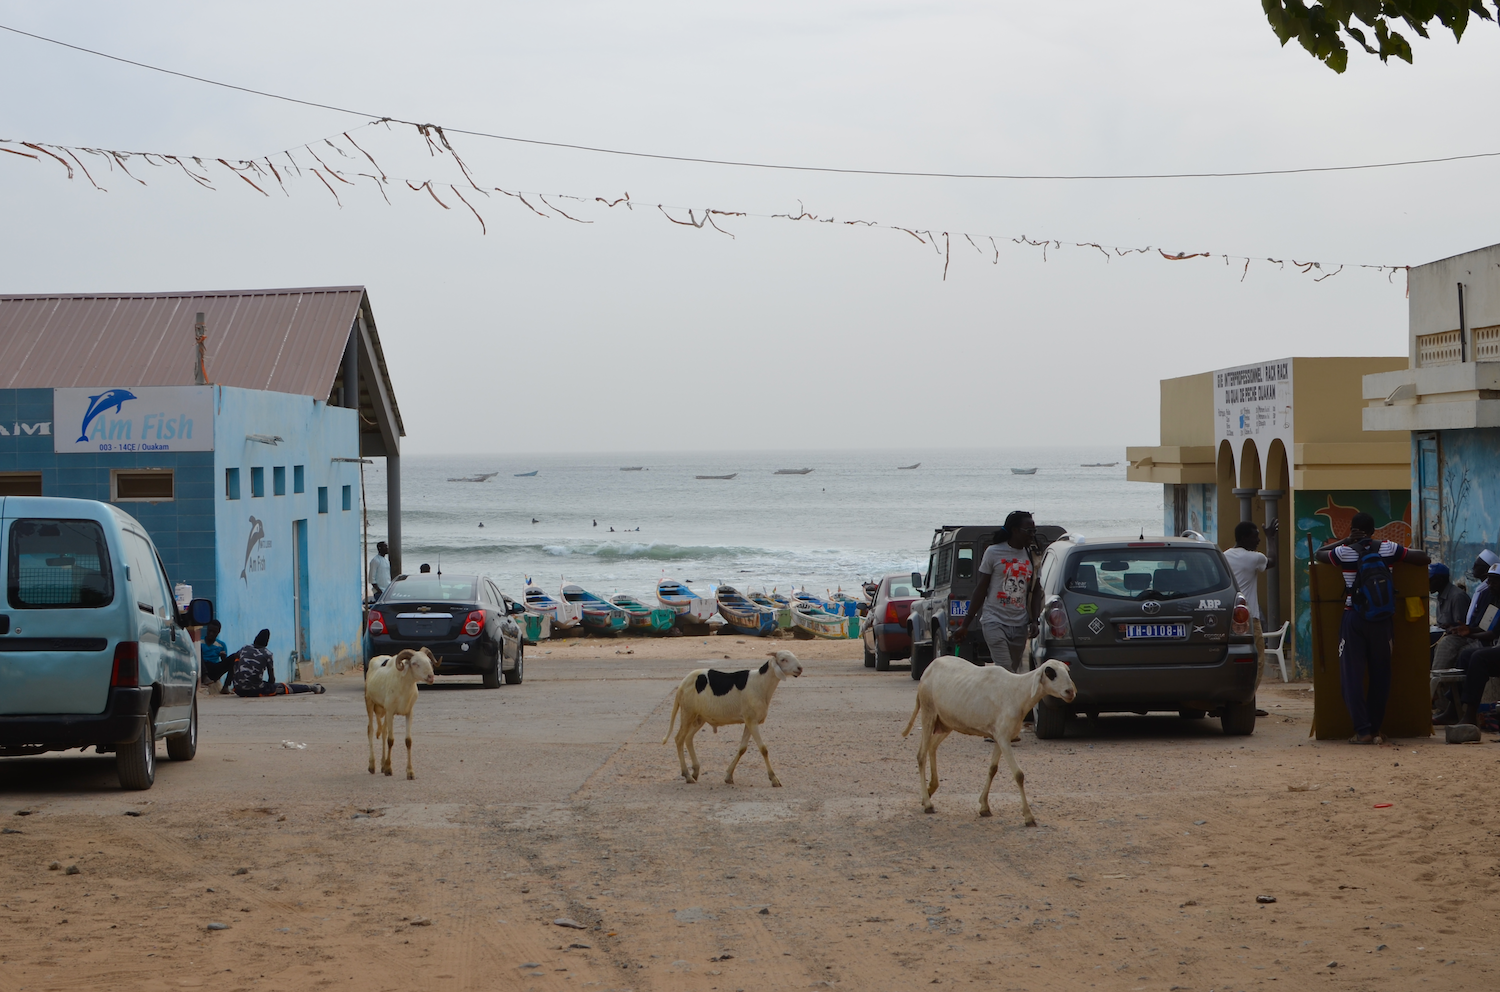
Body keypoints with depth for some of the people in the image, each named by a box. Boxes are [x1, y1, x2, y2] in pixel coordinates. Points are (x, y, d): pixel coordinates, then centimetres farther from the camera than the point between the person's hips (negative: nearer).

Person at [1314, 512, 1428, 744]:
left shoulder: (1345, 552, -2)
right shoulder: (1388, 549, 2)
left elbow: (1317, 555, 17)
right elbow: (1423, 557, 6)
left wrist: (1345, 541, 15)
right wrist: (1402, 552, 23)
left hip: (1353, 619, -2)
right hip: (1381, 619, 2)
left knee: (1353, 675, 1)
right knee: (1380, 674, 10)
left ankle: (1363, 730, -6)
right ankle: (1376, 729, 12)